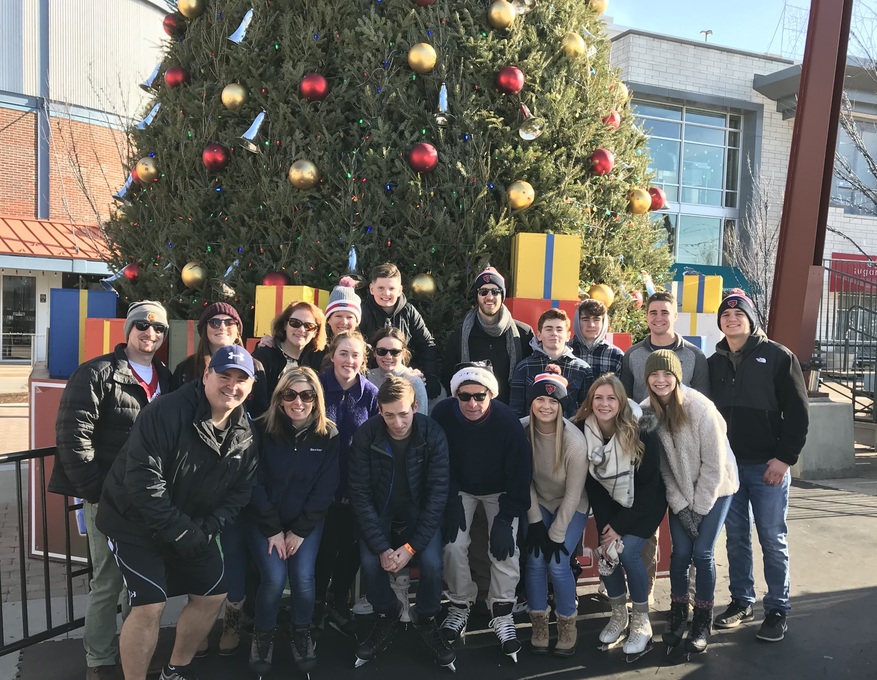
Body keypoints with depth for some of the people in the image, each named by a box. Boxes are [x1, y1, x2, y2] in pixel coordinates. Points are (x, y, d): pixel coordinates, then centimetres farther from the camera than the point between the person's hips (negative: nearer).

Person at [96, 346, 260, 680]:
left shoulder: (245, 436, -5)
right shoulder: (166, 413, -26)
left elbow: (239, 492, 0)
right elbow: (142, 481, -29)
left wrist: (205, 529, -16)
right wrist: (180, 532, -28)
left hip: (194, 526, 7)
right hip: (135, 521, -7)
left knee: (213, 595, 11)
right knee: (150, 606, -14)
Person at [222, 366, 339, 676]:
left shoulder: (329, 434, -11)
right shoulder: (262, 430, -14)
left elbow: (326, 488, -8)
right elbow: (254, 484, -11)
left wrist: (299, 531, -10)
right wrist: (273, 529, -13)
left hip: (307, 521, 1)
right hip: (263, 519, -1)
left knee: (303, 576, -15)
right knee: (274, 577, -16)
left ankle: (302, 634, 15)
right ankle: (263, 635, 14)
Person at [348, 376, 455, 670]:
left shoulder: (433, 434, -19)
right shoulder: (365, 436, -19)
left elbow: (438, 493, -17)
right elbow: (361, 494, -16)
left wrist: (411, 546, -23)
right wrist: (381, 547, -23)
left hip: (420, 514, 0)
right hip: (379, 514, 1)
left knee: (432, 563, -23)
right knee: (369, 563, -23)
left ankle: (426, 619, 9)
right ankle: (386, 615, 10)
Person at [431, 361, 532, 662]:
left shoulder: (507, 420, -31)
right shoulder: (442, 414, -27)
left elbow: (520, 472, -21)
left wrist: (505, 518, -22)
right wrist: (451, 503, -16)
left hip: (499, 490, -1)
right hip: (459, 488, 1)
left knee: (504, 548, -14)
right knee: (453, 545, -11)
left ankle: (502, 612, 6)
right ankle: (460, 605, 13)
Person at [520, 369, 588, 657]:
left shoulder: (575, 440, -27)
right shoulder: (522, 430, -19)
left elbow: (573, 494, -20)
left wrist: (556, 535, -17)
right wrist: (535, 522, -10)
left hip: (571, 507, -2)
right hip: (538, 504, 3)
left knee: (557, 564, -14)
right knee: (535, 560, -12)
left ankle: (567, 626, 9)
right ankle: (539, 625, 9)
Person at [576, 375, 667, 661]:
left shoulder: (642, 433, -27)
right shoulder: (583, 432, -18)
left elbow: (648, 487, -20)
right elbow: (591, 484, -8)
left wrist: (619, 526, -19)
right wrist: (605, 524, -13)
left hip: (646, 504, -3)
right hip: (611, 502, 3)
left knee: (627, 550, -19)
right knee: (607, 552, -11)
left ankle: (642, 623, 0)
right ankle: (618, 615, 15)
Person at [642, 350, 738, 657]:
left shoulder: (700, 408, -24)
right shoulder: (648, 411, -11)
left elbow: (714, 465, -18)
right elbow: (662, 465, -6)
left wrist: (699, 508, -14)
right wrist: (680, 506, -10)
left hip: (715, 488, -3)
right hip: (680, 491, 3)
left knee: (702, 553, -6)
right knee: (680, 552, -1)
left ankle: (703, 622, 12)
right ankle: (677, 614, 19)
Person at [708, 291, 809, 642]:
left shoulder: (778, 356, -4)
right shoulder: (714, 362, 9)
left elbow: (797, 412, -6)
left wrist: (785, 457, -12)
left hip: (767, 465, -4)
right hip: (727, 465, 4)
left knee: (772, 540, 3)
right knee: (736, 537, 11)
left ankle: (777, 610, 16)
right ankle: (741, 601, 24)